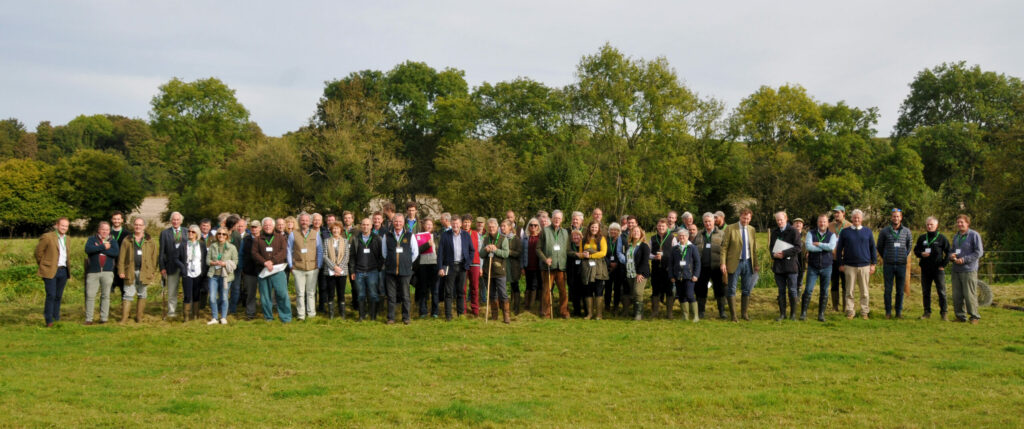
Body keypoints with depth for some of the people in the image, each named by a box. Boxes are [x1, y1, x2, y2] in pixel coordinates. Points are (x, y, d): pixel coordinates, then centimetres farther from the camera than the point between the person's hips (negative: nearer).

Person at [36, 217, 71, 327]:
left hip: (63, 271, 6)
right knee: (51, 295, -9)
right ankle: (49, 321, -5)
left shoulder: (66, 238, 14)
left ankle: (56, 320, 16)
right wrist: (43, 265, 4)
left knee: (58, 296, 10)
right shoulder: (47, 237, -8)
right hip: (50, 271, -6)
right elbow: (38, 251, -3)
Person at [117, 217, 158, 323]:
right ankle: (124, 318, 0)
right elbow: (121, 257, 4)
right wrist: (121, 271, -3)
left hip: (144, 272, 1)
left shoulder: (150, 241, 6)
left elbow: (154, 257, 5)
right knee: (128, 294, -2)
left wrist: (153, 272, -1)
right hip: (130, 271, -1)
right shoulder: (127, 240, 6)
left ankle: (139, 317, 16)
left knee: (142, 294, 8)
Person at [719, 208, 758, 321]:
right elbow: (724, 247, -6)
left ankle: (744, 313, 21)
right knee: (731, 289, -1)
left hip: (748, 262, 4)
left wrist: (756, 264, 8)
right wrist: (723, 263, -14)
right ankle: (733, 315, 7)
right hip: (735, 263, -3)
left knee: (747, 289, 9)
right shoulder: (730, 229, -4)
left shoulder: (752, 230, 7)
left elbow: (754, 248, 12)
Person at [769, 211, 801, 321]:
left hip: (790, 264, -4)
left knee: (792, 290, 2)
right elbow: (771, 246, 18)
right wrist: (774, 254, -4)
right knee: (781, 291, 7)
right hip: (778, 265, 4)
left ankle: (793, 314, 11)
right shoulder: (774, 232, 13)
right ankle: (782, 314, 12)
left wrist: (784, 254, -19)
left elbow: (797, 248, -10)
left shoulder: (794, 231, -3)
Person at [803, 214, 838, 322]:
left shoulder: (832, 235, 1)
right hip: (813, 267, -1)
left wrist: (817, 244, -14)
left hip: (826, 267, 1)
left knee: (824, 292, 5)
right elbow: (808, 246, -17)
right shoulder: (811, 233, 0)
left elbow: (831, 247, -19)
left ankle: (821, 314, 13)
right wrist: (824, 247, -14)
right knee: (808, 290, -5)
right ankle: (803, 313, 2)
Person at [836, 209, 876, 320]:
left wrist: (873, 263, 7)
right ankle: (850, 311, 8)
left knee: (864, 292, 5)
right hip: (849, 266, -1)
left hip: (864, 266, 1)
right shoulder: (845, 232, 5)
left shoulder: (867, 231, 8)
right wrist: (841, 264, 4)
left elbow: (872, 248, 11)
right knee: (849, 291, 1)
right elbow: (839, 248, 8)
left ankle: (864, 312, 12)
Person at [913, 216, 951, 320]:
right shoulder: (922, 238, 10)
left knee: (941, 292, -2)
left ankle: (943, 313, 3)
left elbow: (948, 253, 3)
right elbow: (915, 250, 16)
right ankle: (927, 312, 15)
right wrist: (921, 254, -6)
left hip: (938, 269, -3)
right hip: (925, 270, 3)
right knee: (925, 292, 7)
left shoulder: (942, 238, 1)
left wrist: (943, 265, -4)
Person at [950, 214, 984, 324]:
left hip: (969, 270, -6)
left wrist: (964, 259, -16)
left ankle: (974, 316, 6)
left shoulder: (974, 235, -5)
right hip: (956, 270, 6)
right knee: (957, 295, 6)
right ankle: (960, 316, 15)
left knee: (970, 295, -5)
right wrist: (951, 256, 2)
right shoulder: (956, 236, 16)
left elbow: (979, 252, -9)